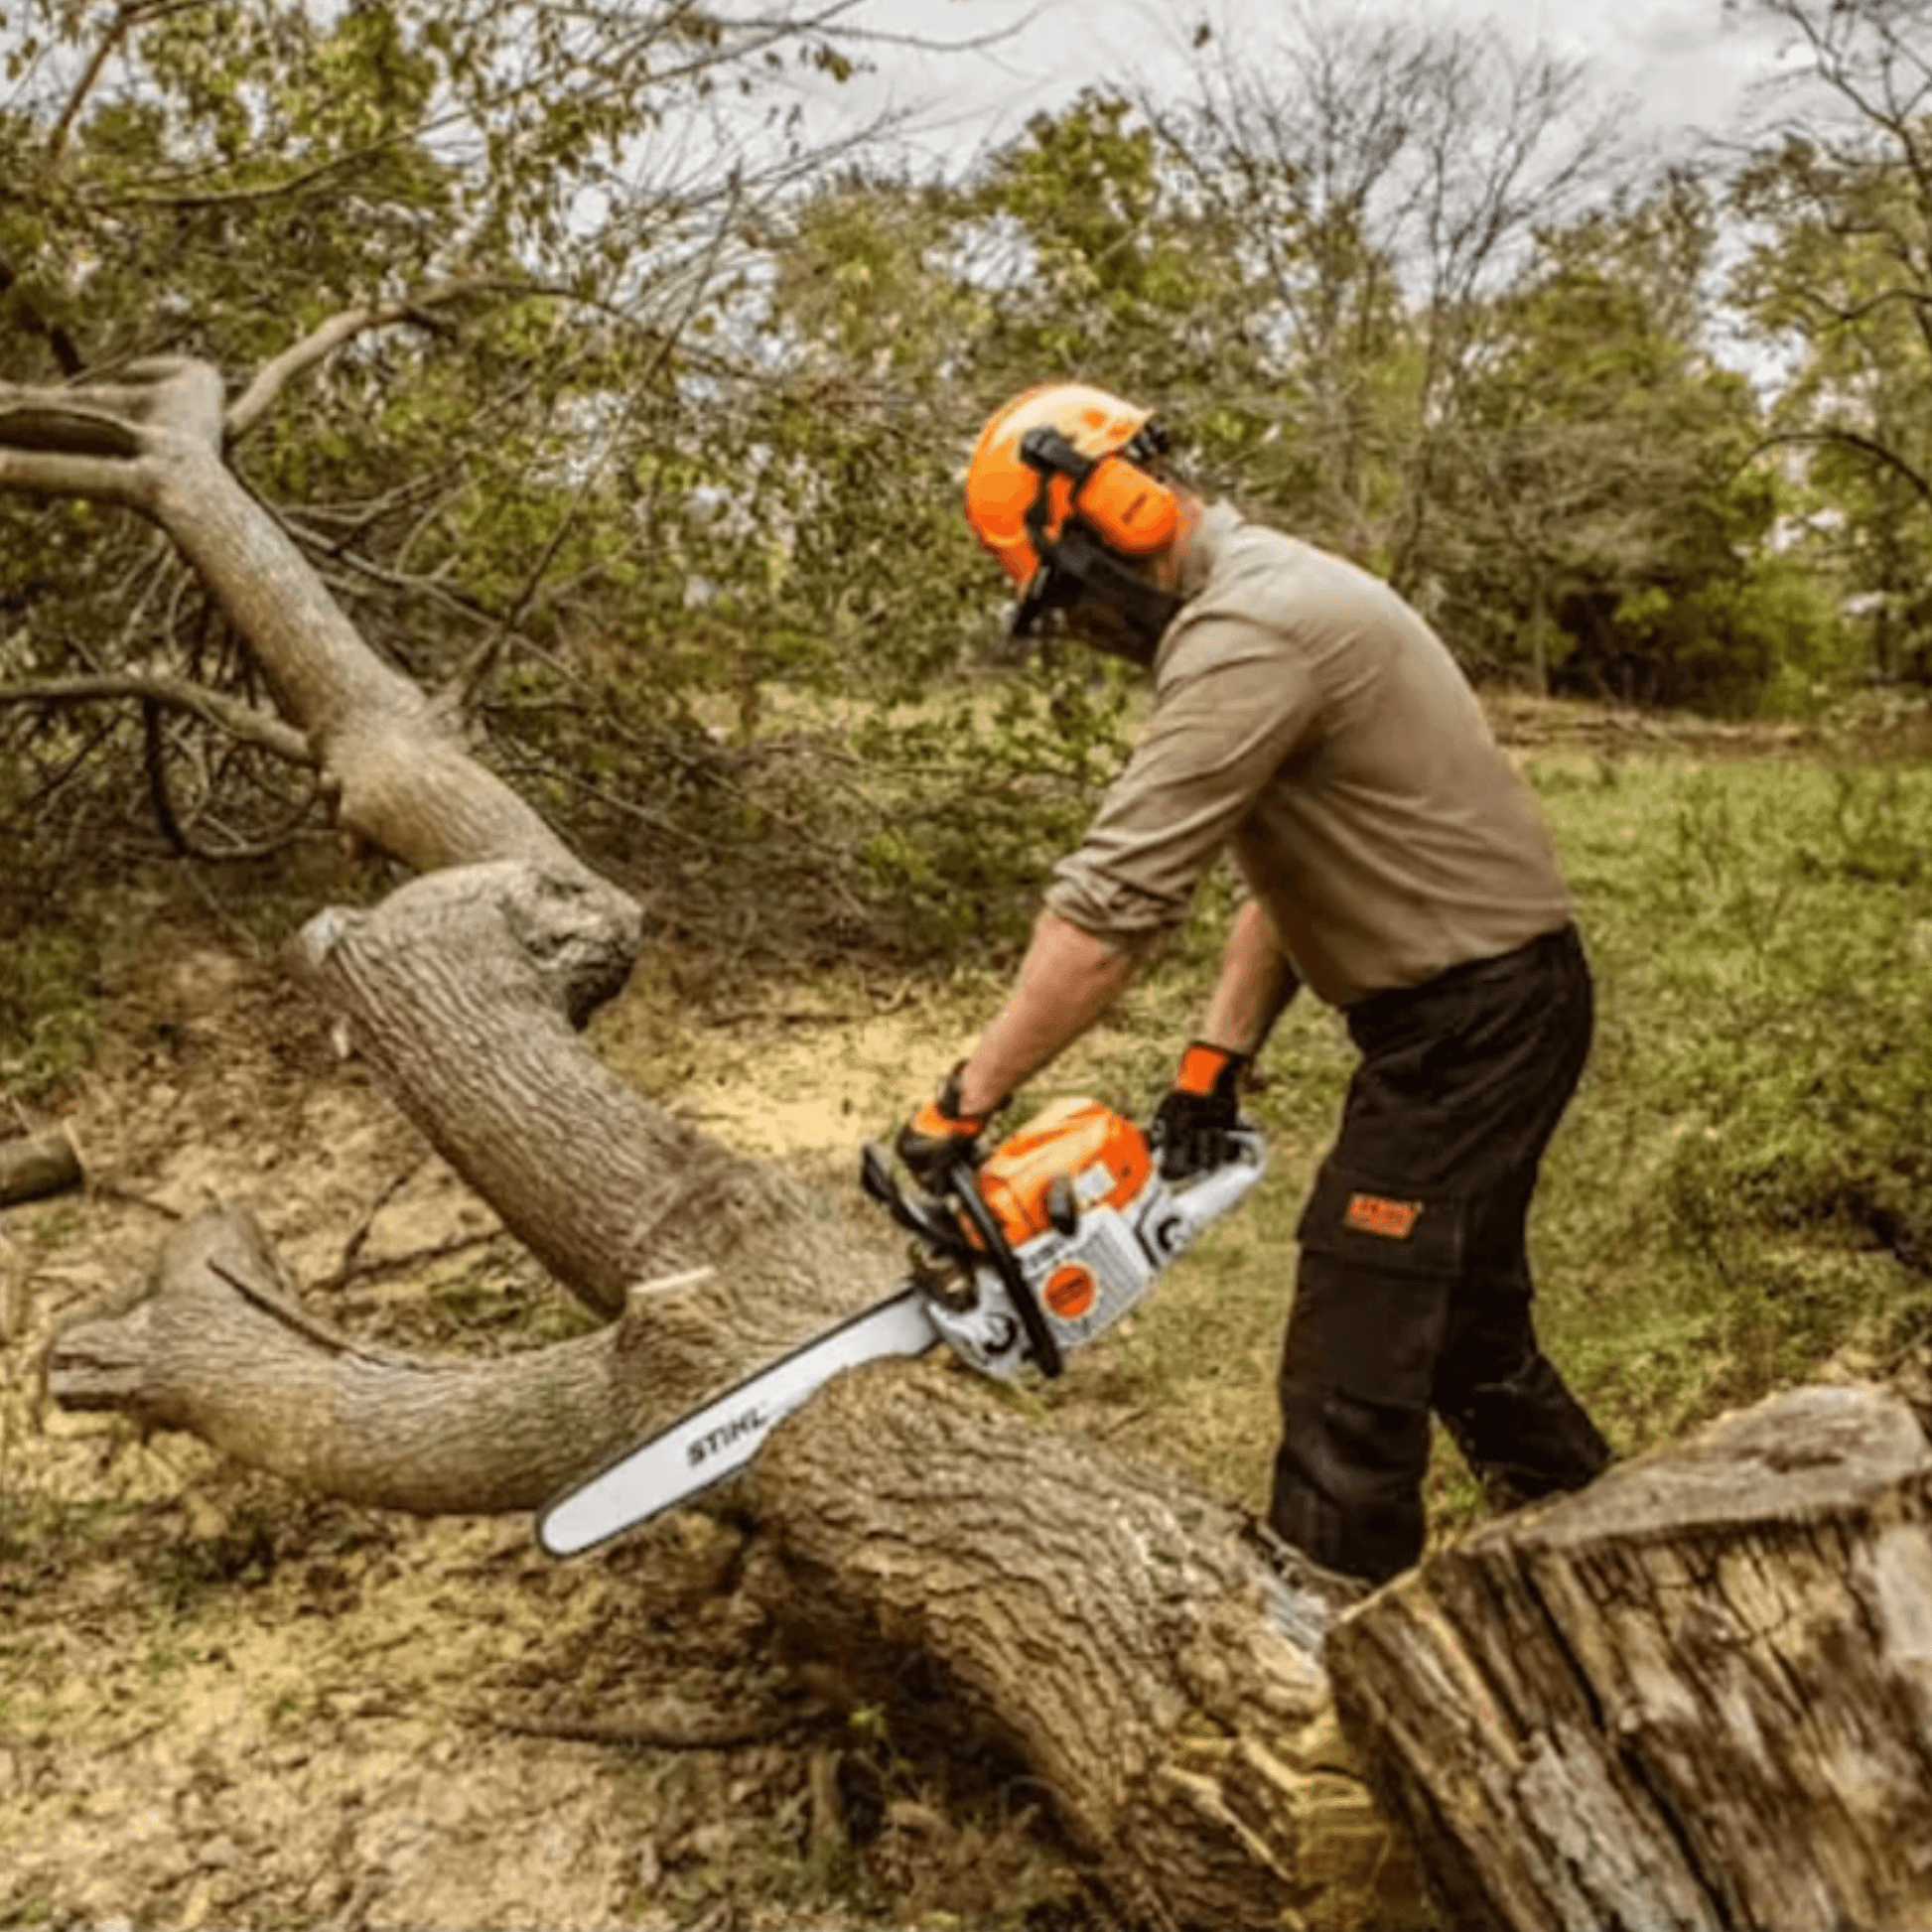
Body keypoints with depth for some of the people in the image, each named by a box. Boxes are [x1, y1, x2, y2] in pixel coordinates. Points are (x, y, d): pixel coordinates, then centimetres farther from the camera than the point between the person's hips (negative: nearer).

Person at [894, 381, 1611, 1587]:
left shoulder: (1246, 634, -23)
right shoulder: (1262, 595, 11)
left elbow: (1114, 903, -27)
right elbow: (1286, 869, 11)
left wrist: (966, 1104, -22)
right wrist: (1219, 1059, 3)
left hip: (1474, 1012, -11)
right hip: (1475, 1002, 11)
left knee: (1353, 1380, -5)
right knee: (1467, 1329, 23)